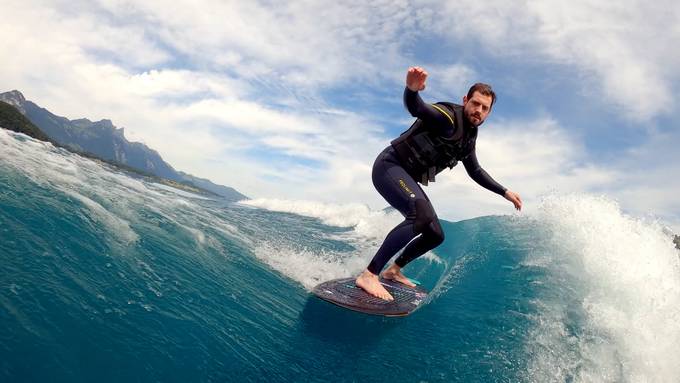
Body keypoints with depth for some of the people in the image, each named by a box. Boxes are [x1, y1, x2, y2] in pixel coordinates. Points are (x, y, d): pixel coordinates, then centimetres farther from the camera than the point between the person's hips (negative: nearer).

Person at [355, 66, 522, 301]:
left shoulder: (469, 138, 12)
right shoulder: (447, 117, -15)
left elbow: (475, 172, 26)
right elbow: (415, 108, -36)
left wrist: (504, 192, 25)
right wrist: (412, 88, -59)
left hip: (407, 178, 9)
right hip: (389, 166, -9)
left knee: (435, 235, 10)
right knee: (422, 216, -33)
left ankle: (394, 270, 27)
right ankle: (369, 275, -30)